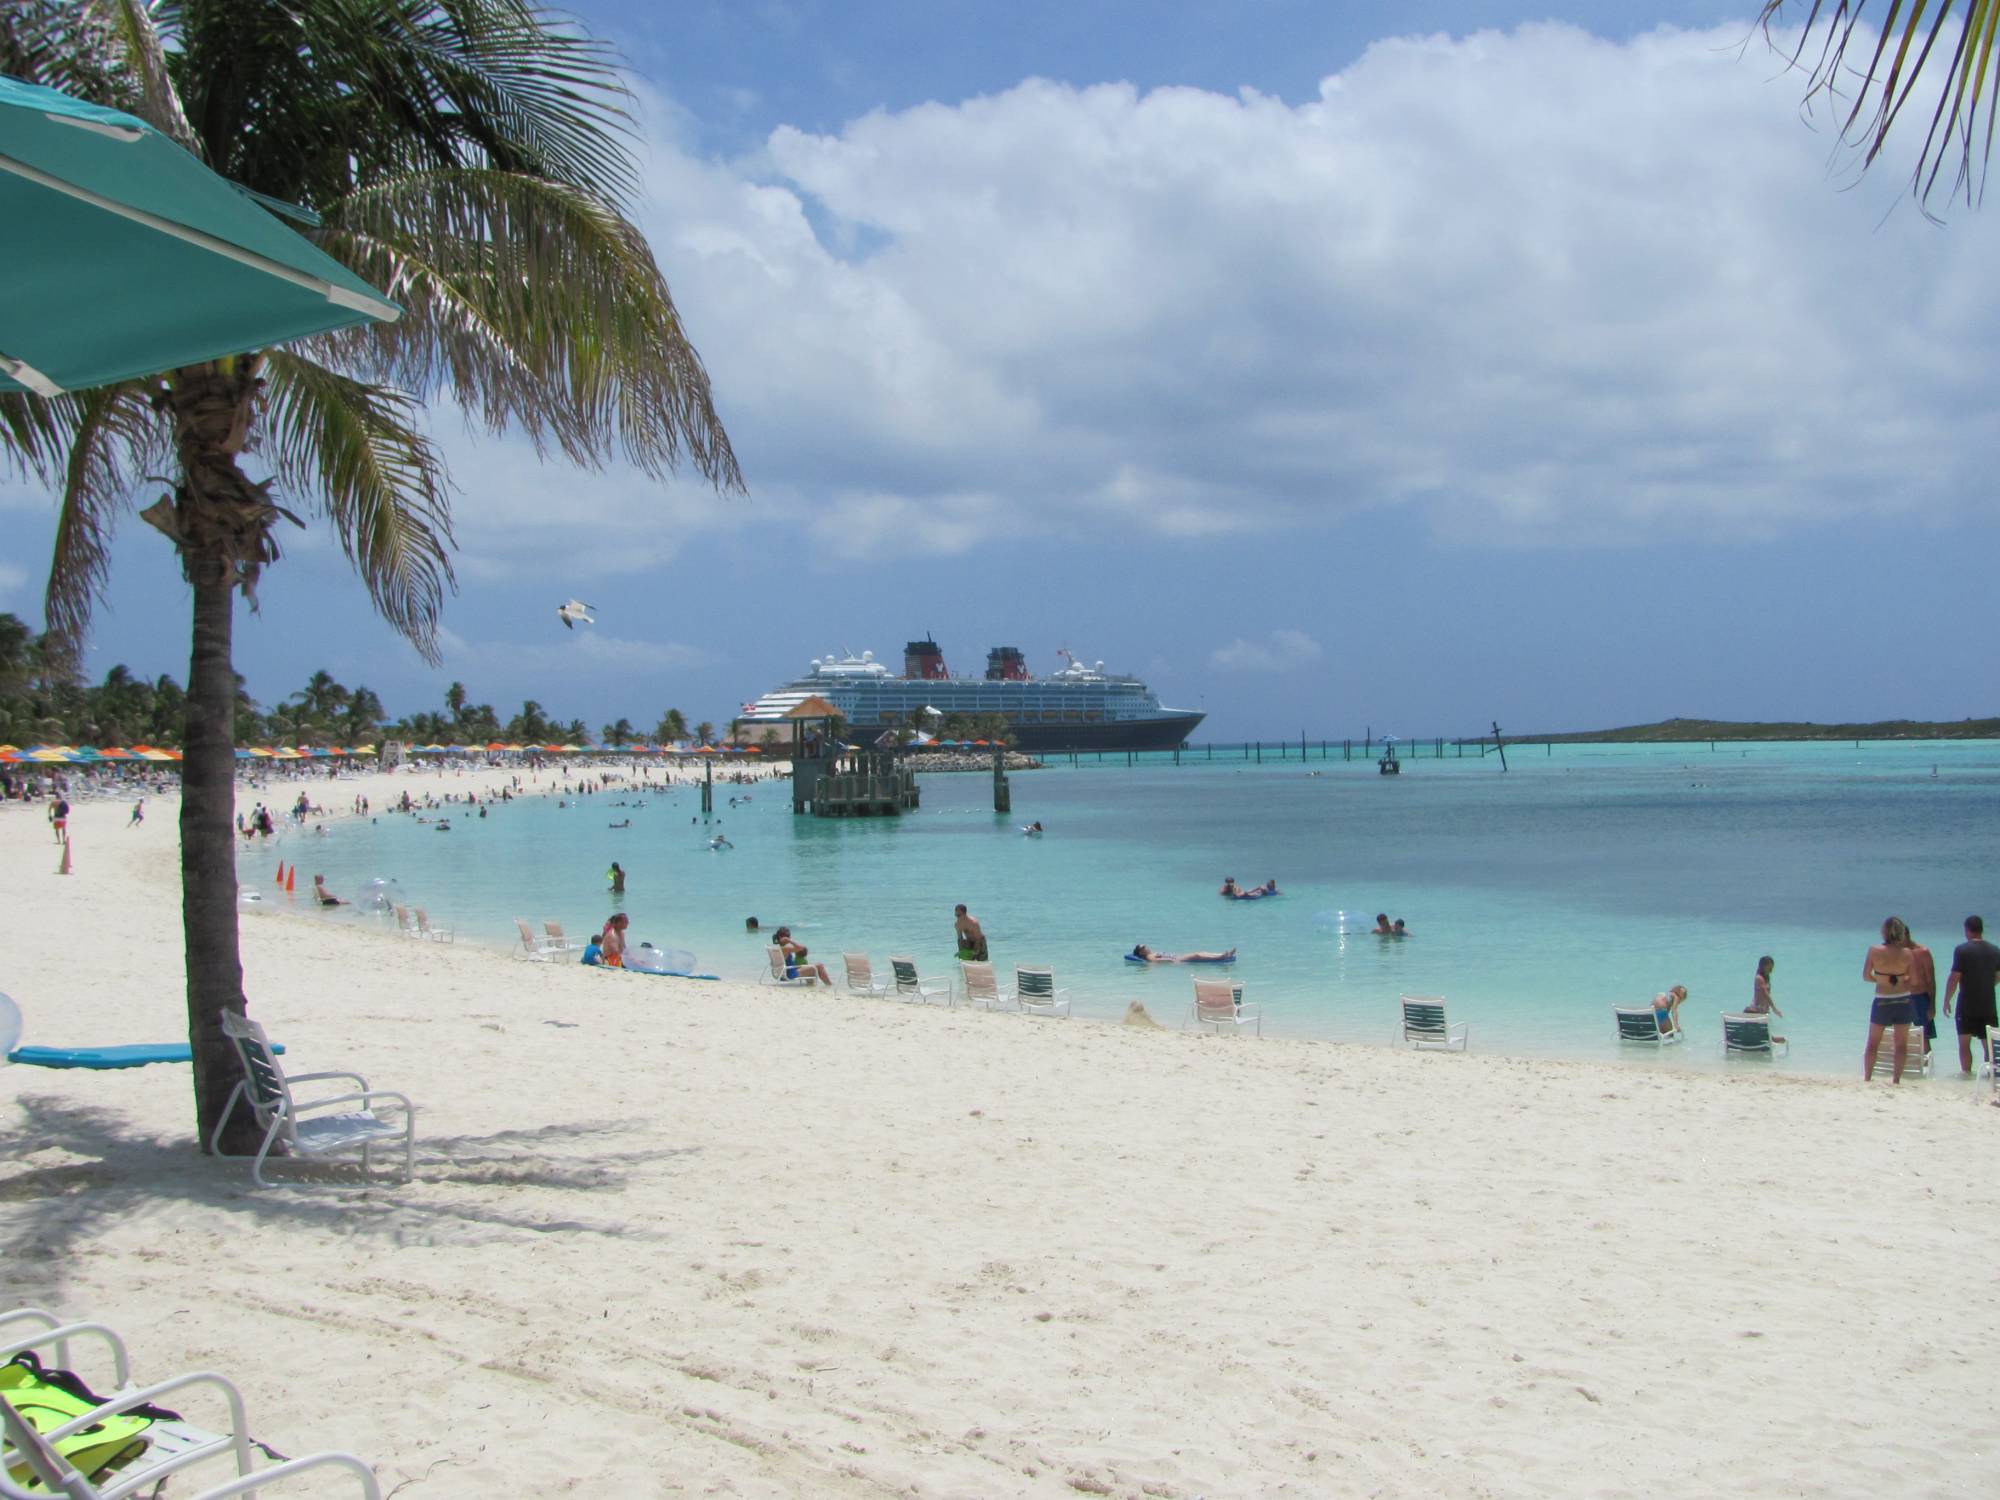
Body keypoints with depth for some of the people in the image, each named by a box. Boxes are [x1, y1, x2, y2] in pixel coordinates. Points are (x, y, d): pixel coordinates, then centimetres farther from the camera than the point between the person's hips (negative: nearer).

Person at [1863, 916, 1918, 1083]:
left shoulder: (1874, 950, -11)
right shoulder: (1906, 953, -9)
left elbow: (1866, 976, -3)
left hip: (1882, 1001, 0)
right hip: (1903, 1000, 0)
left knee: (1872, 1043, 13)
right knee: (1900, 1044, 10)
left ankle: (1866, 1078, 15)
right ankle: (1895, 1078, 9)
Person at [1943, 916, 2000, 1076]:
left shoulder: (1962, 950, -11)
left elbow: (1954, 977, -13)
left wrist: (1947, 1001, -4)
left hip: (1967, 1005, -4)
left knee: (1964, 1042, 6)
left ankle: (1966, 1073, 3)